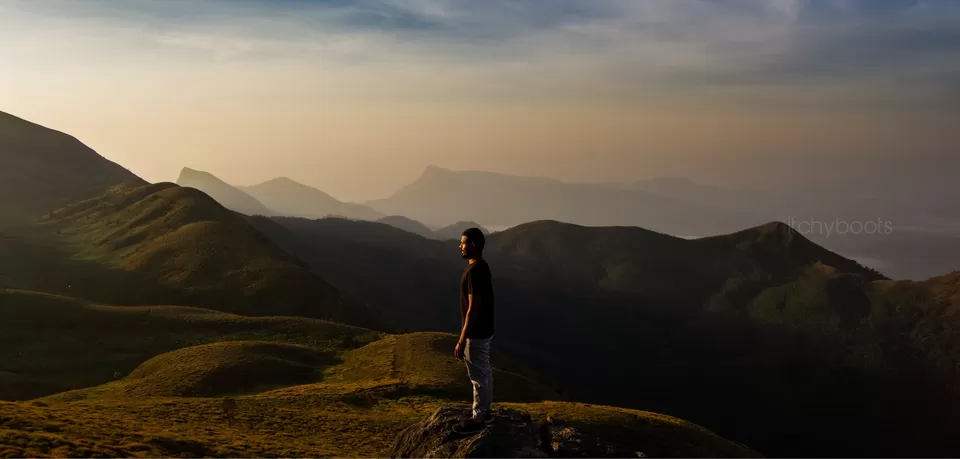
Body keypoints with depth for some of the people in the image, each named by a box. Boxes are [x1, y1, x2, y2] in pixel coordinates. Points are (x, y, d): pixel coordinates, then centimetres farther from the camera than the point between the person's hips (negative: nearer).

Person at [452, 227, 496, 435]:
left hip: (476, 334, -10)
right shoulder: (481, 267, 7)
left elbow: (472, 309, -25)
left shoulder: (474, 271, -25)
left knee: (478, 376, 1)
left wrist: (462, 341, -22)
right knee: (484, 371, 19)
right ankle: (485, 411, 31)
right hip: (483, 330, 10)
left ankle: (478, 419, 12)